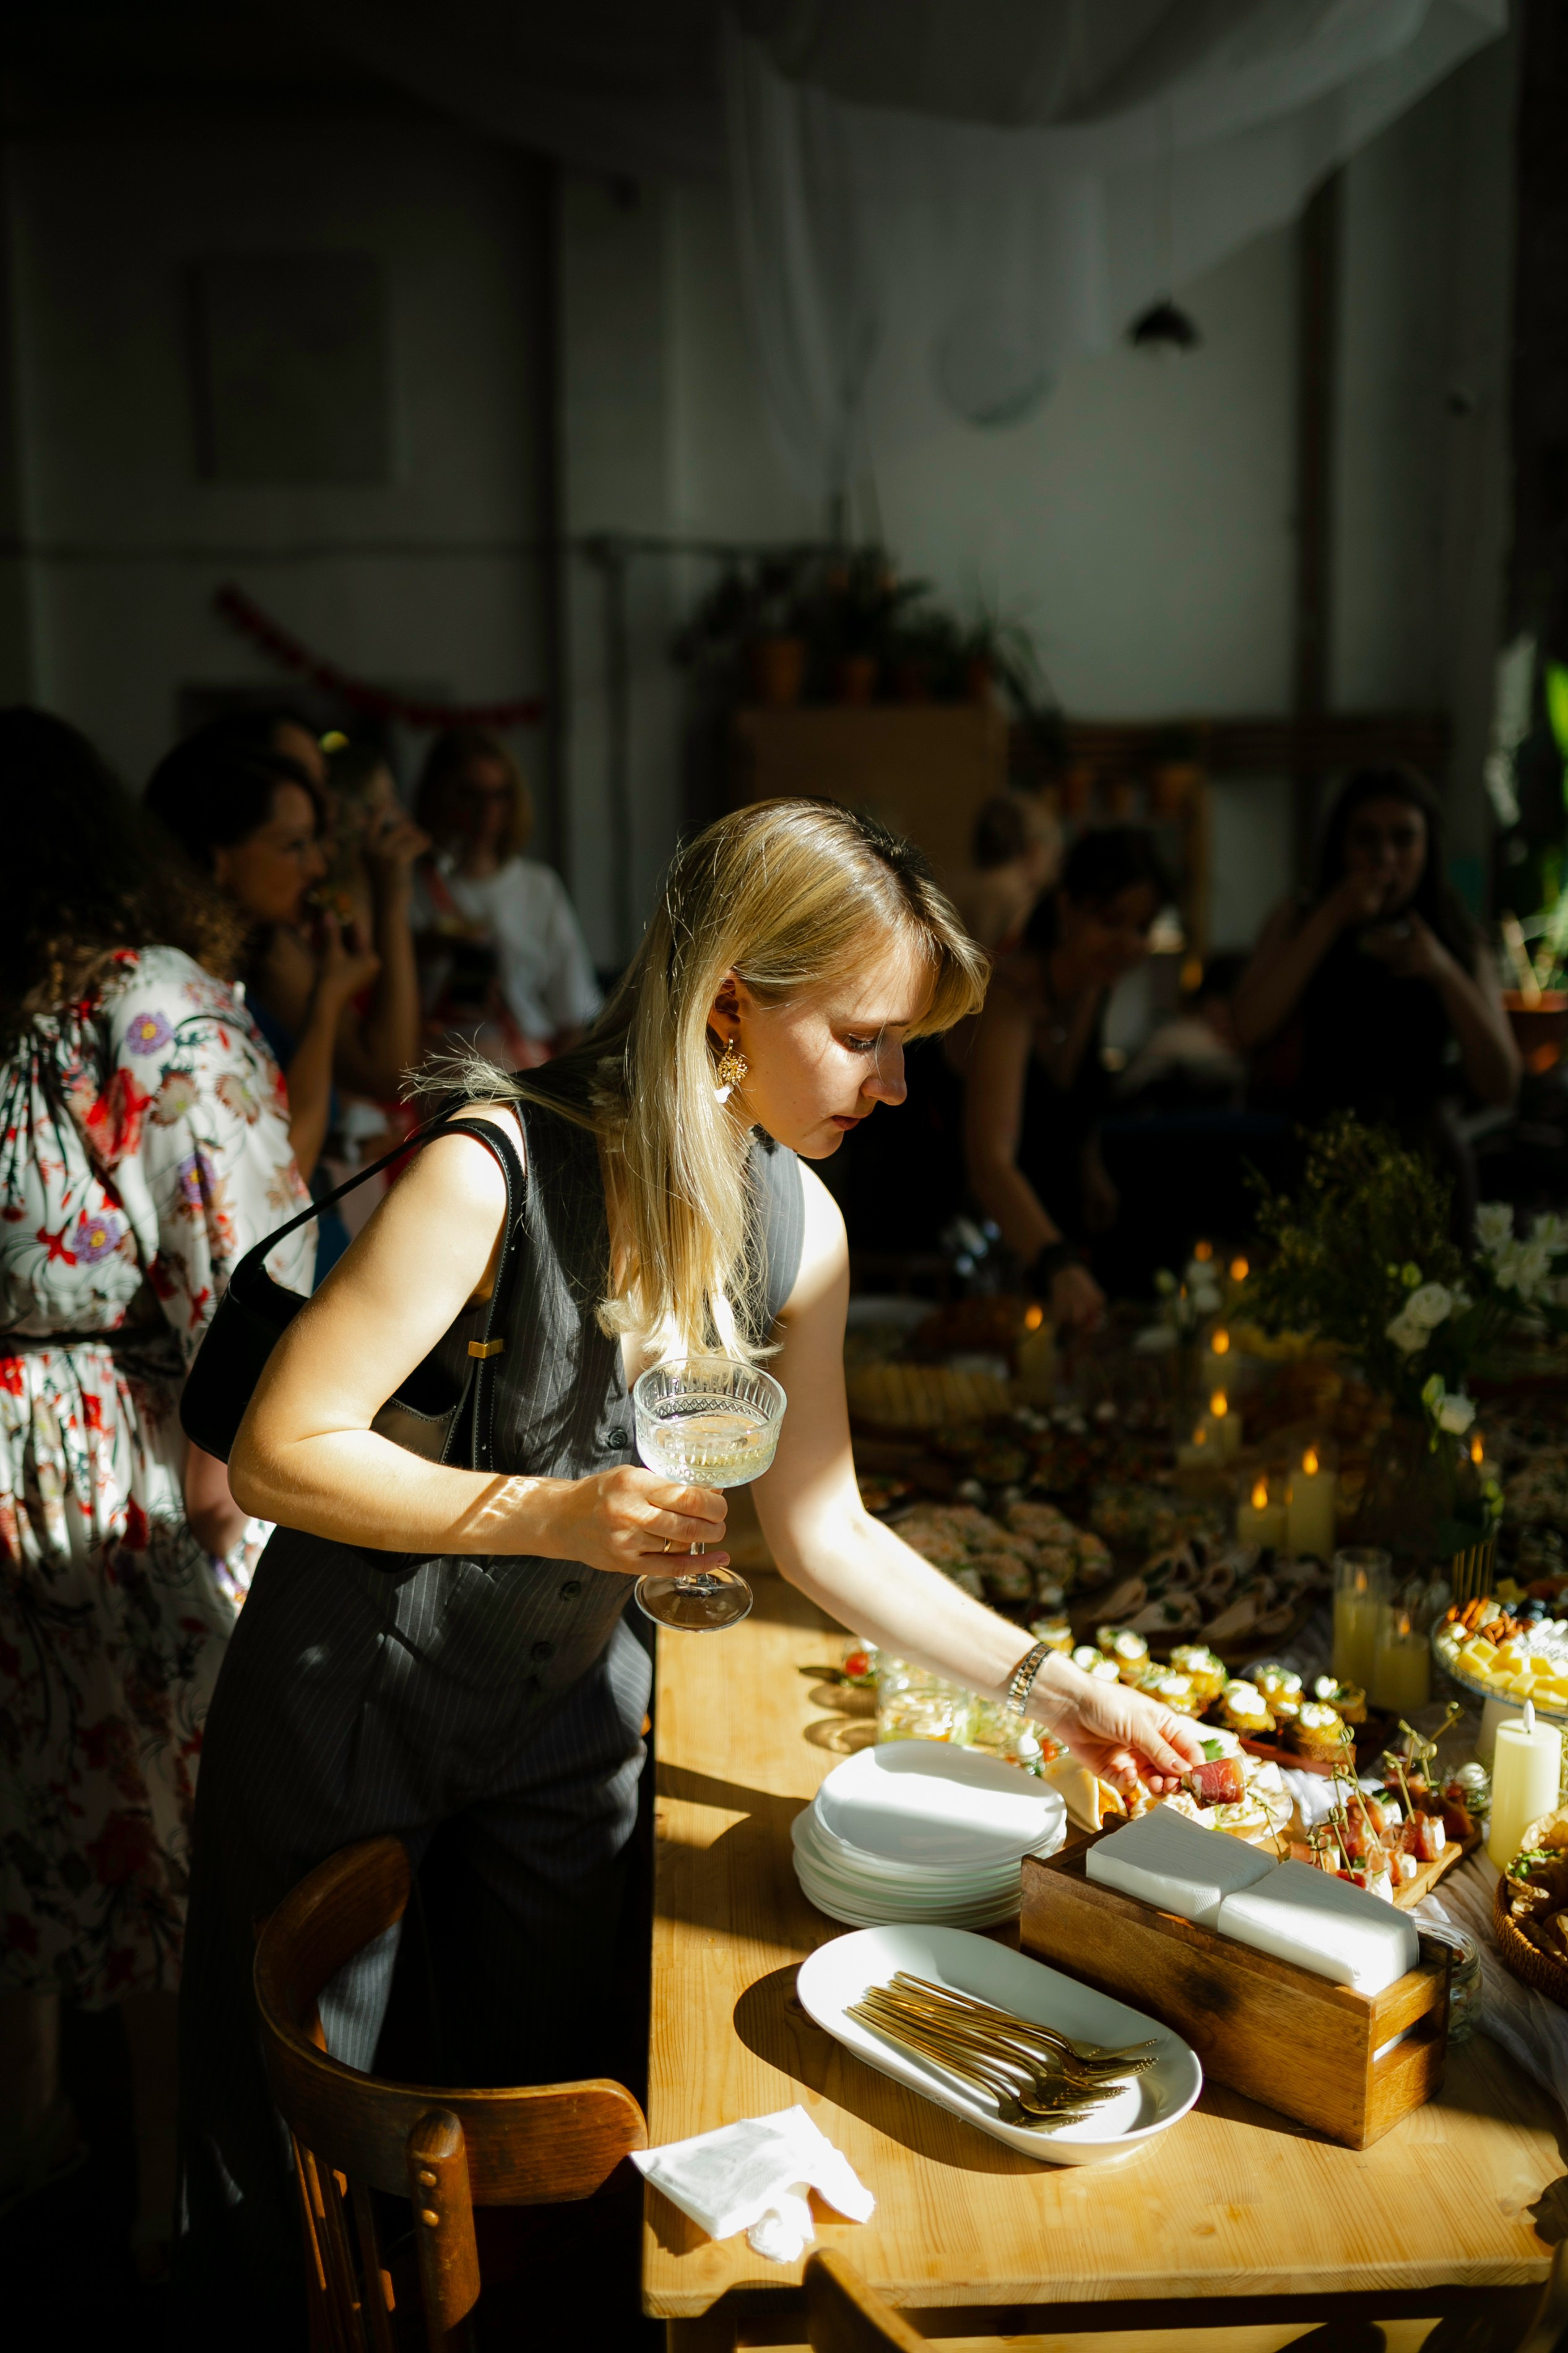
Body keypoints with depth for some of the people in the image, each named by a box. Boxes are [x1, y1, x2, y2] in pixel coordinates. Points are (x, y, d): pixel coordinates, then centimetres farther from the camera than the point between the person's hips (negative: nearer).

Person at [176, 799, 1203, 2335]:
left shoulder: (795, 1223, -8)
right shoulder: (495, 1172, -27)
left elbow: (820, 1528, -2)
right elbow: (279, 1454, -23)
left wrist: (1052, 1689, -6)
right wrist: (551, 1515, -32)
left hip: (567, 1709, 5)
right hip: (350, 1704, -5)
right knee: (287, 2149, 13)